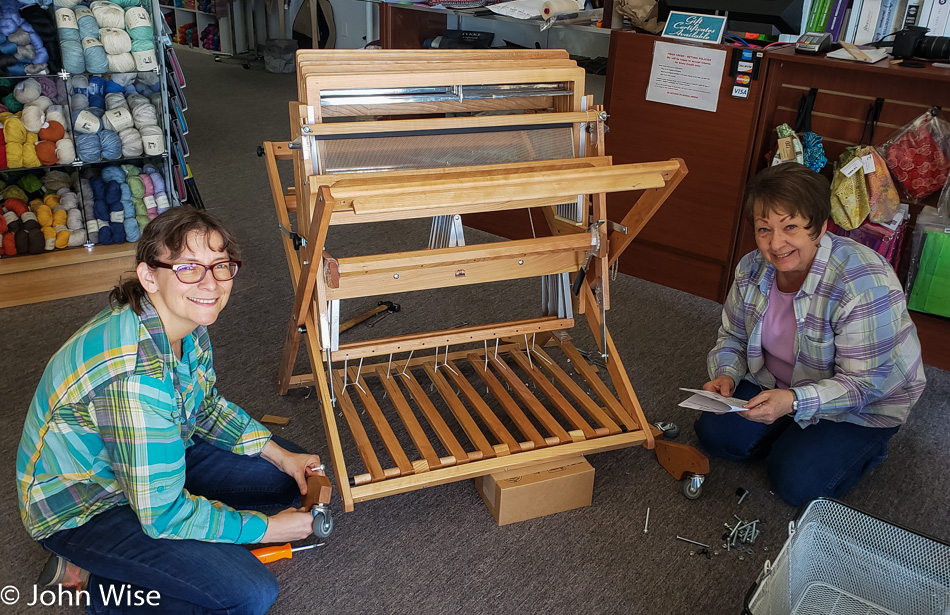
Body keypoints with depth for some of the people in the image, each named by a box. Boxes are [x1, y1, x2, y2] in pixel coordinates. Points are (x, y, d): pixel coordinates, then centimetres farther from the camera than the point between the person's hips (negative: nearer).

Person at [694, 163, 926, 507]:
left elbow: (864, 383, -30)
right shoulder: (753, 268, -13)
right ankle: (795, 437, 17)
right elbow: (733, 336, 1)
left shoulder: (865, 284, -34)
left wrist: (793, 401, -45)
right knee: (714, 434, -6)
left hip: (863, 404, -5)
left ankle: (865, 446, 13)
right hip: (780, 385, 6)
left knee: (797, 484, -15)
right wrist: (726, 374, -21)